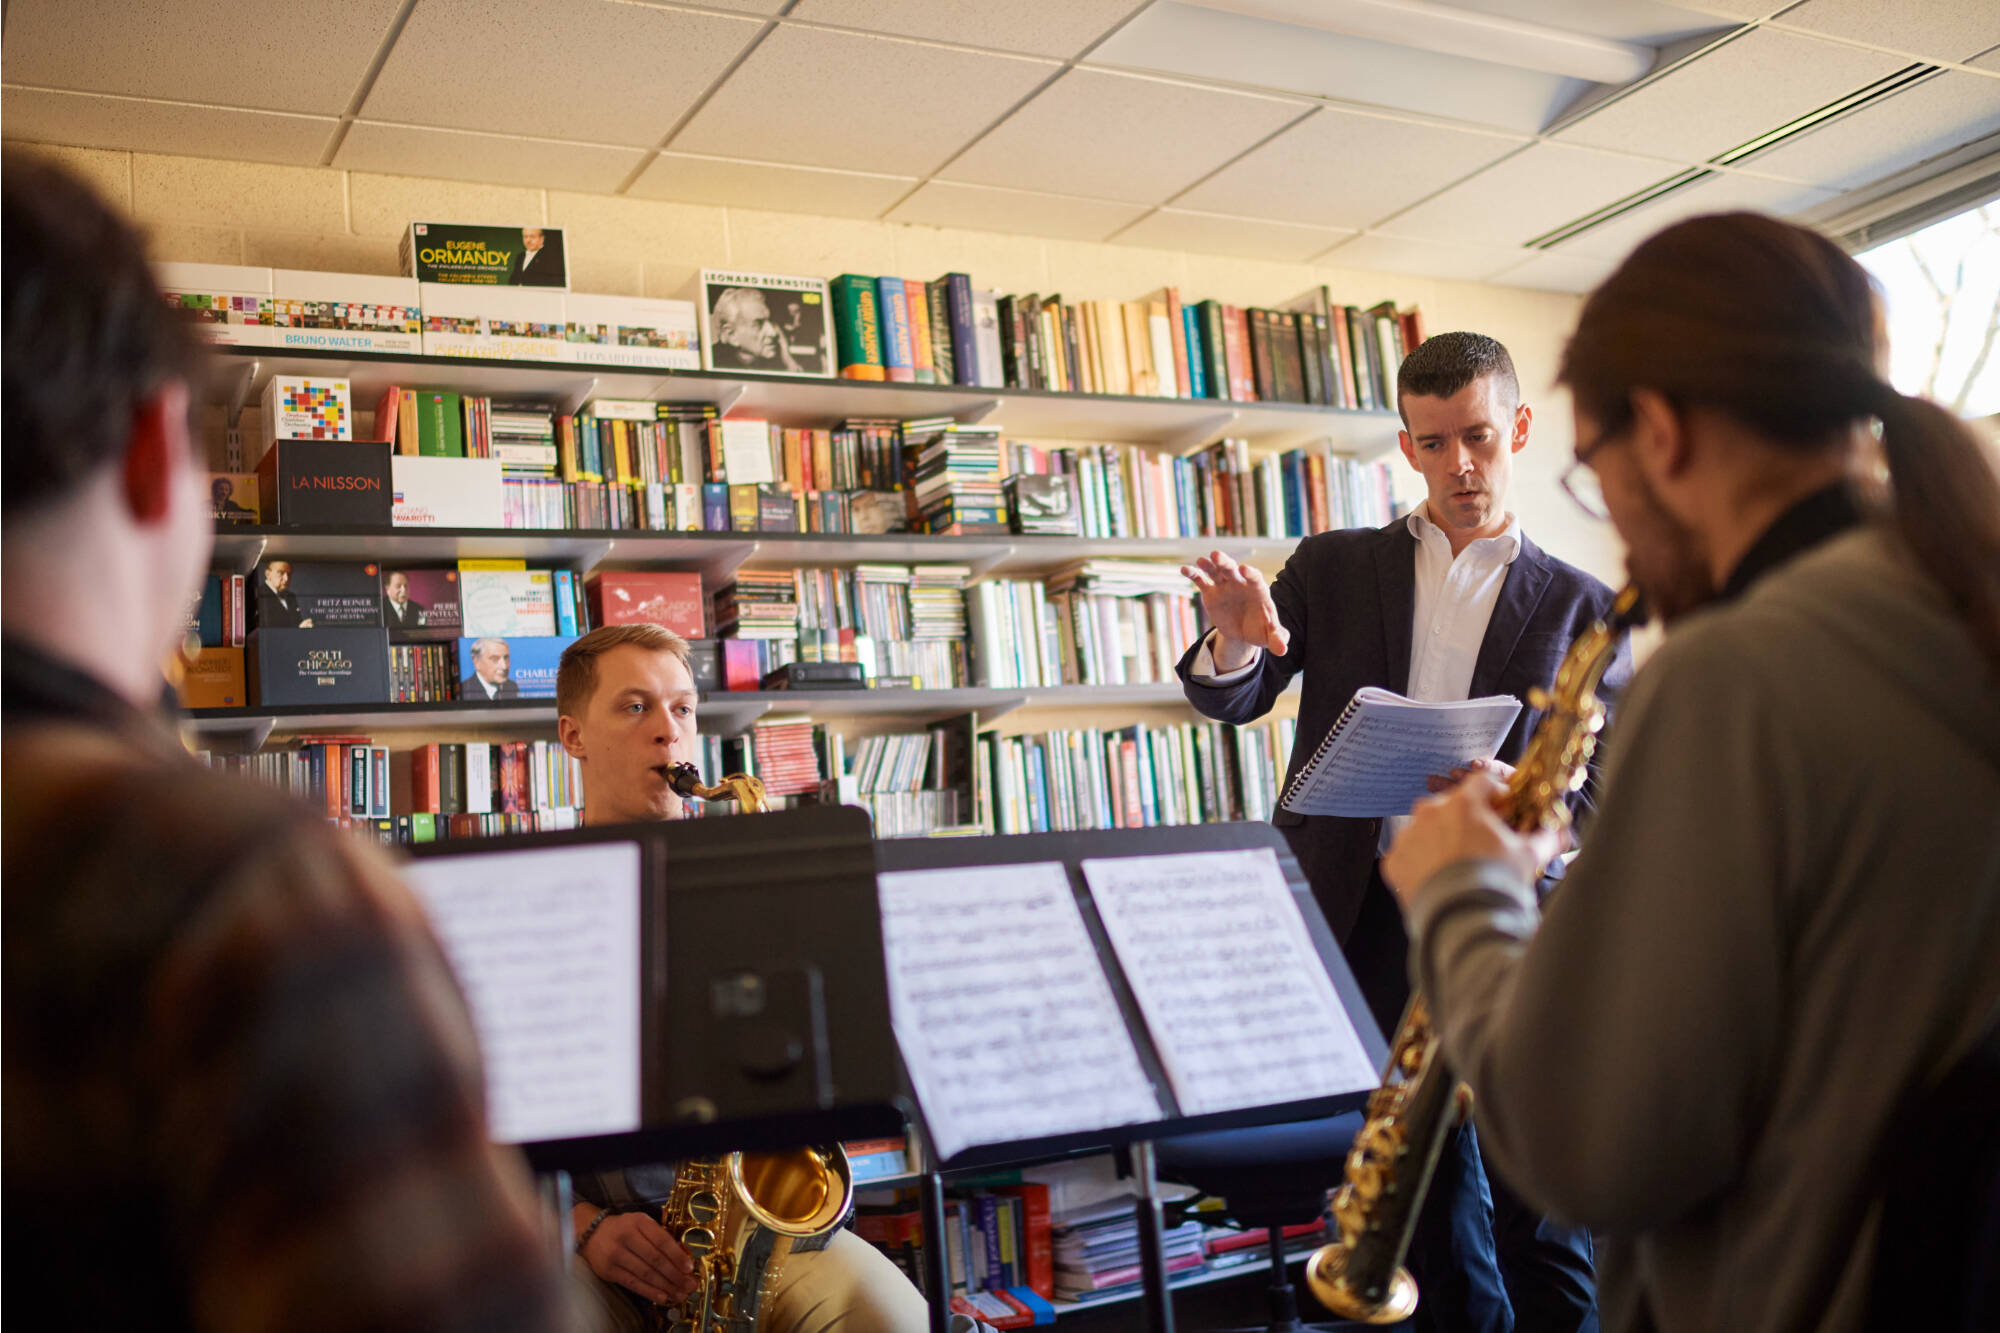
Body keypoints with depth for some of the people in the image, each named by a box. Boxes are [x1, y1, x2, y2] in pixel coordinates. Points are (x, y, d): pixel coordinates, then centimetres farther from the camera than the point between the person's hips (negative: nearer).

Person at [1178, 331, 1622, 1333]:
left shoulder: (1578, 606, 7)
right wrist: (1236, 646, -21)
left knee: (1537, 1206, -1)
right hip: (1362, 913, 1)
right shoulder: (1334, 568, 11)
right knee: (1430, 1187, 12)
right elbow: (1232, 702, 3)